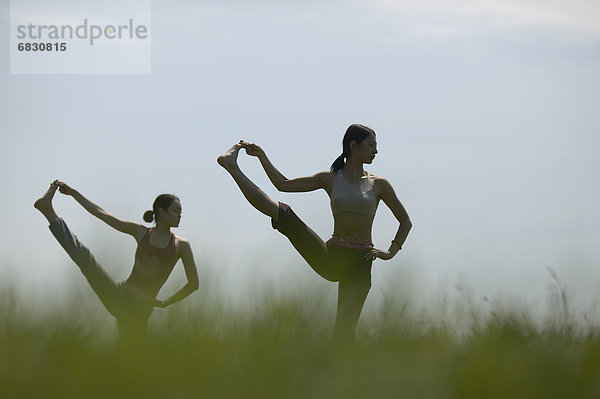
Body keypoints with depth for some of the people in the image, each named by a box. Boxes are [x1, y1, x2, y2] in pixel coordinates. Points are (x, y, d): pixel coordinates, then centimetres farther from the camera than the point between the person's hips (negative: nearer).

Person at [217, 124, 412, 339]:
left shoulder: (378, 184, 8)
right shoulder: (330, 179, 10)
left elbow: (405, 221, 16)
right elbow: (284, 184, 12)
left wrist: (391, 252, 4)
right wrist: (262, 156, 6)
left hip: (359, 263, -1)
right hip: (330, 255, 1)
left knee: (345, 328, -9)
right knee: (283, 213, -15)